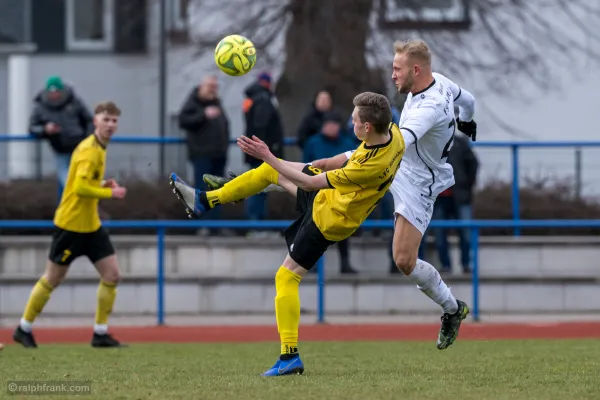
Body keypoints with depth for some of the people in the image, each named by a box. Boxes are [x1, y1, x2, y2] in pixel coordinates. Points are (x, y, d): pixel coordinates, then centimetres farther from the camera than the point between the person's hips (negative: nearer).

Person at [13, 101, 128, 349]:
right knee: (52, 279, 3)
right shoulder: (89, 150, -19)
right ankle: (24, 328, 18)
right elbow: (80, 187, -28)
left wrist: (103, 186, 4)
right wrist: (110, 193, -19)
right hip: (71, 224, -9)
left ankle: (100, 333, 7)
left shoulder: (98, 149, 10)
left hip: (91, 226, 9)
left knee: (112, 275, 1)